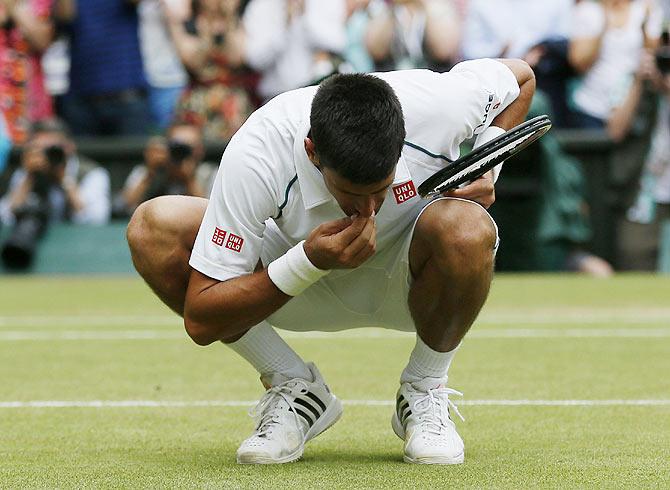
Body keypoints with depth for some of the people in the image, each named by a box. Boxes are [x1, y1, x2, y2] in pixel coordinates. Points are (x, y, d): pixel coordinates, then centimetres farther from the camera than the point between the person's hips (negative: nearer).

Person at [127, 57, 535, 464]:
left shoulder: (437, 106, -30)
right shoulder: (253, 156, -34)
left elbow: (521, 76, -4)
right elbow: (201, 321, -30)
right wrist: (310, 262, -42)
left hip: (407, 278, 0)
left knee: (465, 228, -38)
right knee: (153, 227, -24)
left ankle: (425, 391, -8)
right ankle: (293, 388, -8)